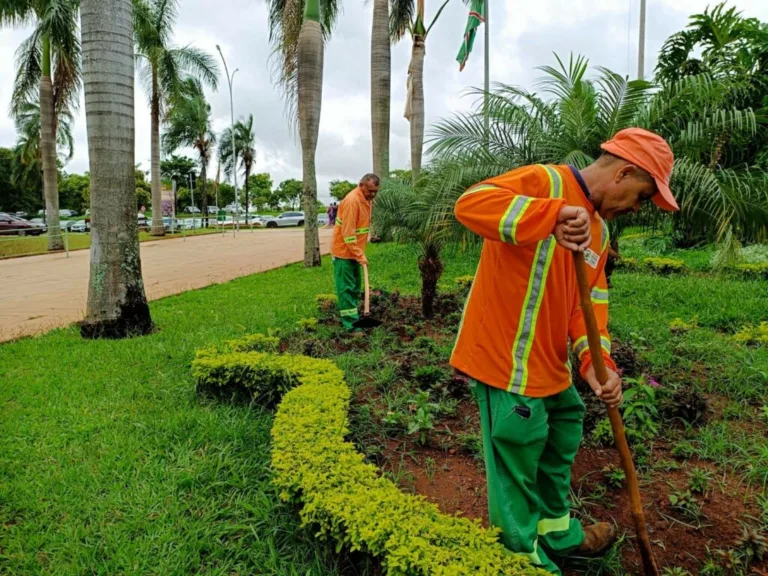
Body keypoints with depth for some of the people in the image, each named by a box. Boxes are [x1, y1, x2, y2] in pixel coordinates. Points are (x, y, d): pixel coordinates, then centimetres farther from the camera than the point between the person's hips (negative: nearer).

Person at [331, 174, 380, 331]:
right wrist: (360, 255, -23)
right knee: (346, 288, -5)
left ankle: (351, 317, 24)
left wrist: (360, 252, 13)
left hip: (354, 250, 9)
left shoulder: (367, 199, 7)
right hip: (344, 251, -9)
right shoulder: (352, 201, -23)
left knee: (355, 287, 14)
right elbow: (348, 233, -25)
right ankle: (350, 323, -2)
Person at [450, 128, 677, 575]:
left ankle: (559, 532, 49)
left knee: (560, 443, 25)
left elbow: (591, 302, 10)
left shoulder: (599, 230, 14)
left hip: (551, 366, 10)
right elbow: (471, 203, -30)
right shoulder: (546, 182, -14)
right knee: (518, 467, 3)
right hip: (508, 360, -10)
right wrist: (553, 215, -41)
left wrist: (597, 363, -6)